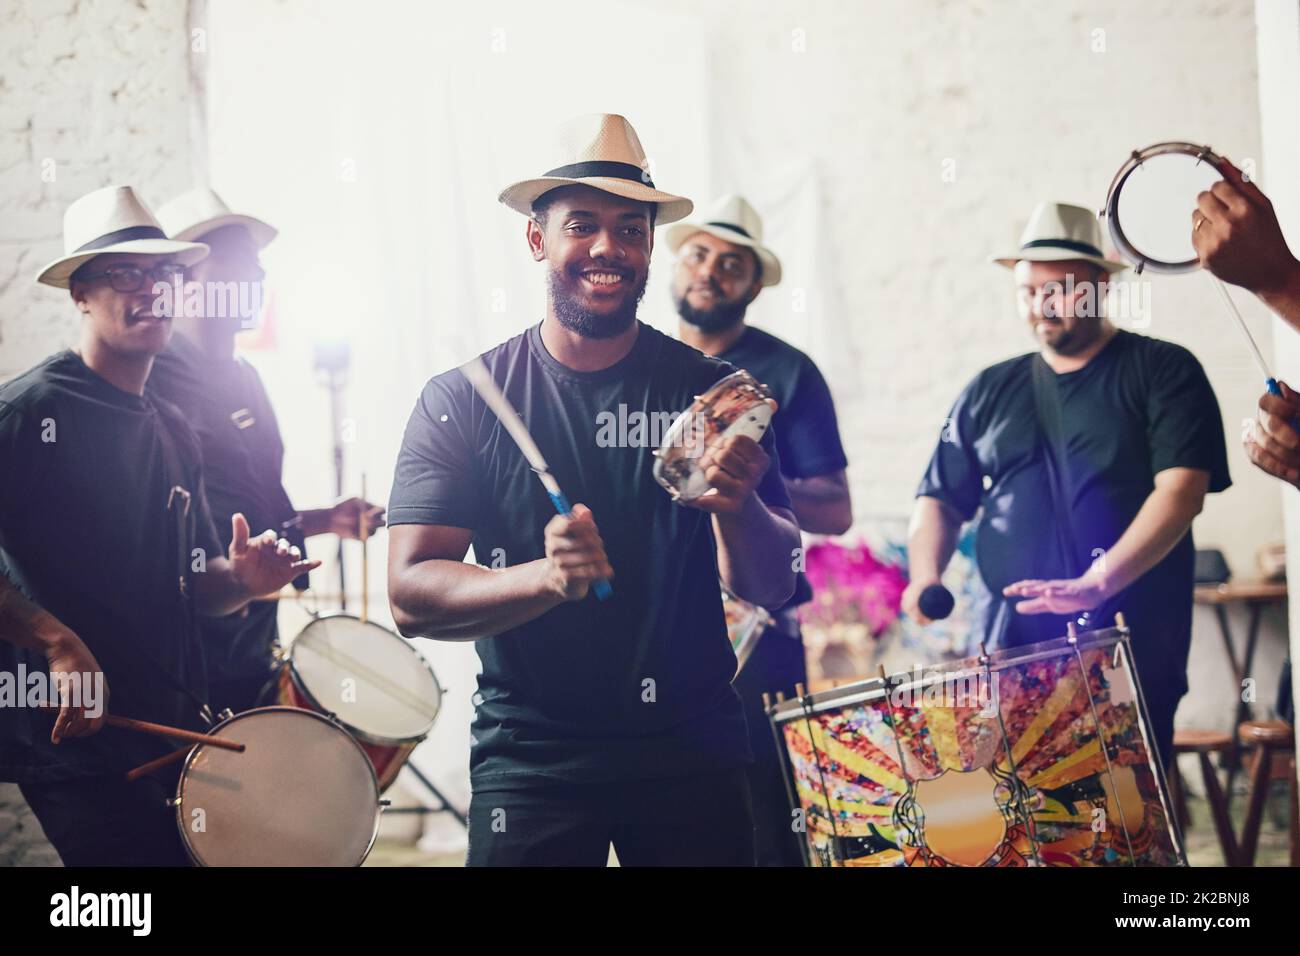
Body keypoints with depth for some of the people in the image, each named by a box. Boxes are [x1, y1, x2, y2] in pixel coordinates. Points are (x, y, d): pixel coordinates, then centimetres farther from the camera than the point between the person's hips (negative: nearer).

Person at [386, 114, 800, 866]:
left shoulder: (710, 390, -1)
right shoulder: (463, 401, -3)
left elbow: (771, 586, -5)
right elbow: (412, 594, -10)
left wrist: (735, 508, -27)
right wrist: (546, 578, -28)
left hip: (692, 755, 1)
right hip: (531, 763, -1)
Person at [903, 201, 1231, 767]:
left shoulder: (1163, 371, 3)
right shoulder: (989, 393, 17)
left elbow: (1180, 490, -10)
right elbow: (941, 499, 19)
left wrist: (1096, 583, -23)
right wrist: (924, 575, -3)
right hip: (1012, 648, 3)